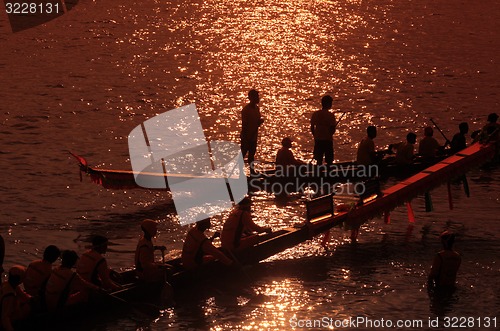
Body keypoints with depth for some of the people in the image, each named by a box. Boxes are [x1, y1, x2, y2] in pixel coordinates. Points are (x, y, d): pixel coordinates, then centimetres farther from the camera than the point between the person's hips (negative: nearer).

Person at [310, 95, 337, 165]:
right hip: (328, 140, -4)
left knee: (319, 160, 12)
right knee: (329, 161, 6)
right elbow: (333, 129, -14)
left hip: (318, 140, 4)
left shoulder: (315, 114, 0)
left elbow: (312, 128, 3)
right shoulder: (330, 115, -13)